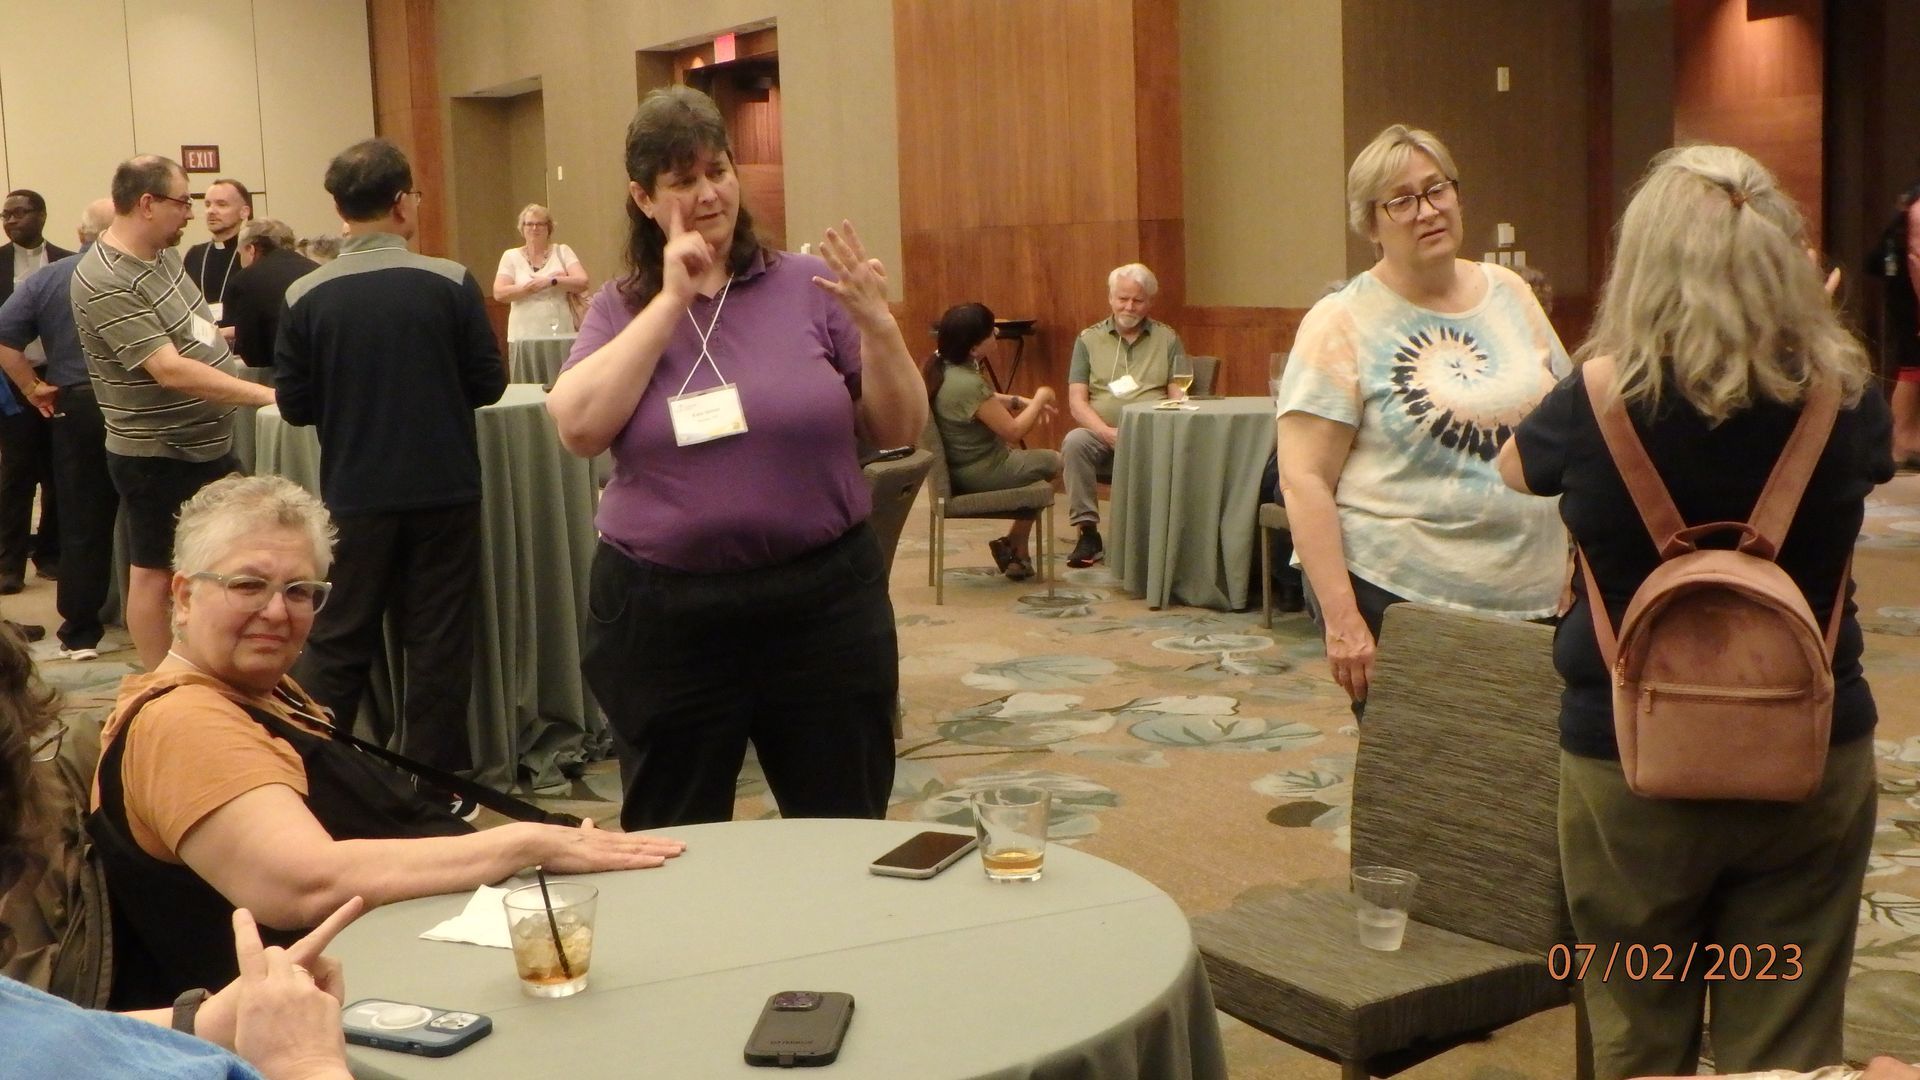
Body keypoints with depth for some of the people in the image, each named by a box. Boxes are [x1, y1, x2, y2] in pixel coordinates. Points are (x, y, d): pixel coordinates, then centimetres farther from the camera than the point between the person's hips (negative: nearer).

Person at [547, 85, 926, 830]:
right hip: (662, 613, 1)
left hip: (823, 601, 0)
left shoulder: (808, 287, 1)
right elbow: (579, 428, -14)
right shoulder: (618, 309, 4)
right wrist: (671, 301, -13)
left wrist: (877, 326, -15)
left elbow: (900, 431, 2)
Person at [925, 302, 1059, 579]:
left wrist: (1021, 402, 6)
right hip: (980, 474, -9)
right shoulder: (968, 384, -32)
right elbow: (1013, 431, -23)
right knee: (1053, 462, 13)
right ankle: (1013, 547, 22)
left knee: (1031, 463, 27)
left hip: (956, 467, 9)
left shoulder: (940, 367, -3)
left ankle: (1017, 551, 26)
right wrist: (1039, 399, -9)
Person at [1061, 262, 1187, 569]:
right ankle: (1088, 532, -24)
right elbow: (1077, 402, 4)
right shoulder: (1089, 340, 14)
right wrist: (1108, 433, -15)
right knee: (1074, 442, -33)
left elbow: (1179, 395, 5)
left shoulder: (1167, 339, 15)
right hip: (1102, 435, 0)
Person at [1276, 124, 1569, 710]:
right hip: (1394, 598, -4)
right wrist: (1340, 619, -18)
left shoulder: (1509, 293, 10)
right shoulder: (1341, 323, -6)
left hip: (1530, 596, 5)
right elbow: (1304, 480, -11)